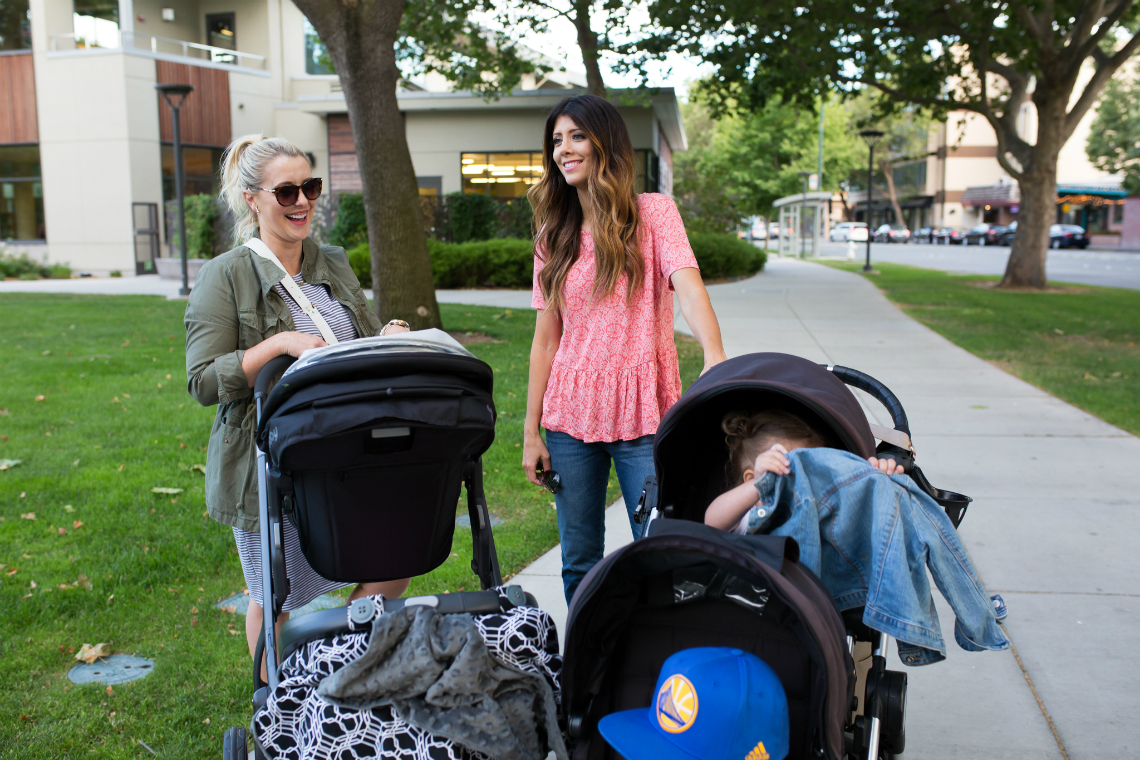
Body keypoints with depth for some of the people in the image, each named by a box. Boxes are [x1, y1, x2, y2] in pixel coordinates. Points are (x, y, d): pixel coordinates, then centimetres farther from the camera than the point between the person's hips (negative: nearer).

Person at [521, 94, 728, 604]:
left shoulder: (652, 213, 0)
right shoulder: (554, 237, 11)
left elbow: (687, 284, -17)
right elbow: (545, 340, 10)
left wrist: (715, 357, -36)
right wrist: (531, 432, 7)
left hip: (642, 414, -3)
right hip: (570, 414, 4)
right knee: (579, 563, 8)